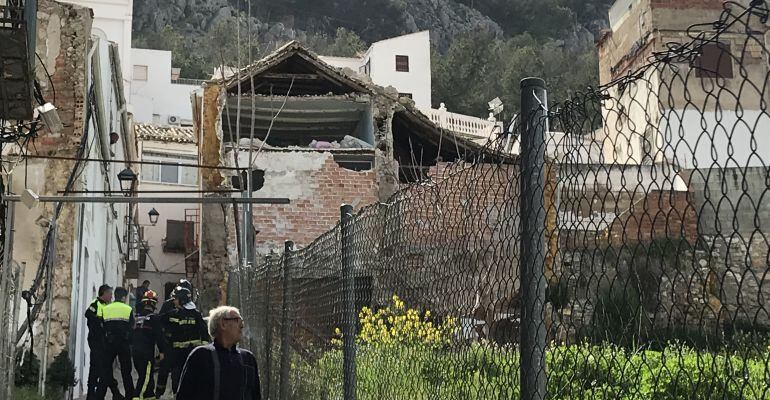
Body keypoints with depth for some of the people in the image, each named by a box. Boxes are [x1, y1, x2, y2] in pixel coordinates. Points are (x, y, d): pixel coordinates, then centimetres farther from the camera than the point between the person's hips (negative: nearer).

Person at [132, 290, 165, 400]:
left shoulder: (137, 317, 12)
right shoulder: (154, 317, -7)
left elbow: (131, 333, 18)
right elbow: (159, 335, -10)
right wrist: (161, 351, -4)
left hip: (135, 350, 7)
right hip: (147, 351, -7)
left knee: (143, 375, 17)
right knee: (146, 376, -7)